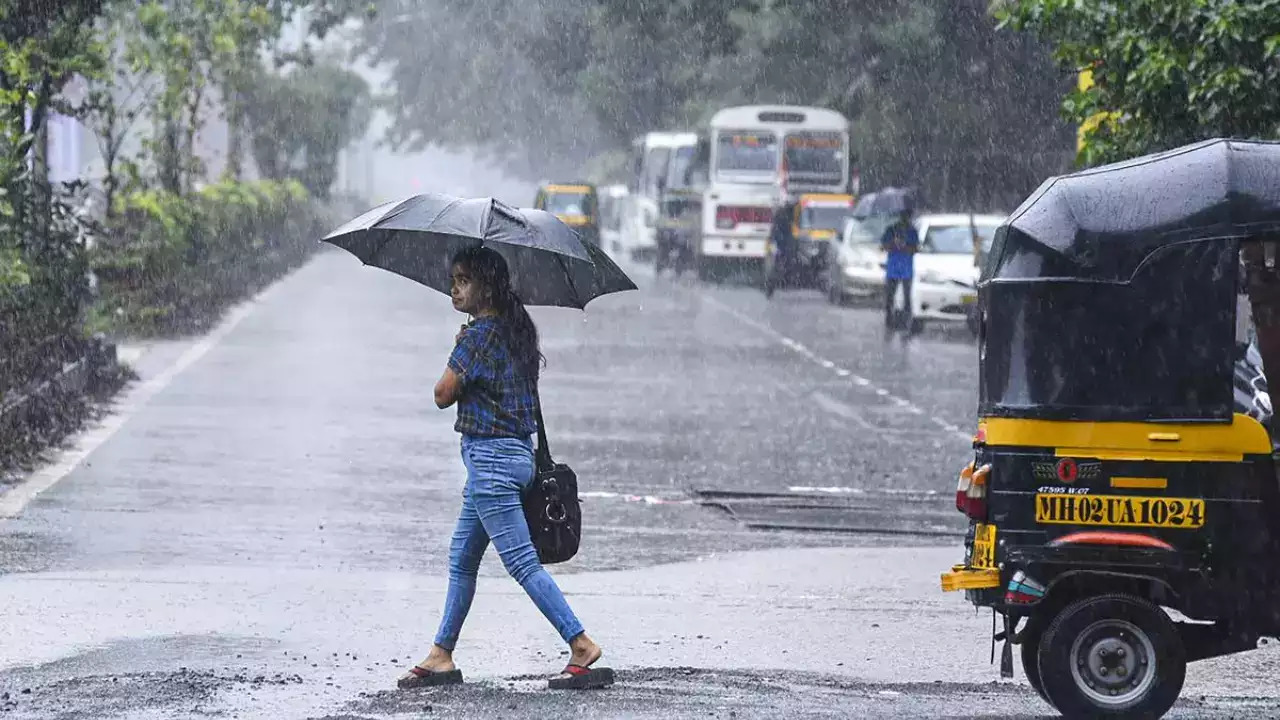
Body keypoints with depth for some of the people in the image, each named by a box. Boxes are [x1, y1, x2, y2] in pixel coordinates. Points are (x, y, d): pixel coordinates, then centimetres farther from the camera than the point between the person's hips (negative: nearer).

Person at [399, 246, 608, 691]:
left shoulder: (478, 335, -16)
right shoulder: (514, 329, 11)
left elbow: (443, 395, -12)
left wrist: (455, 368, 4)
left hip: (490, 455, -10)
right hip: (514, 451, 10)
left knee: (521, 561, -10)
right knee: (462, 559, 16)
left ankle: (582, 646, -13)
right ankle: (441, 657, 20)